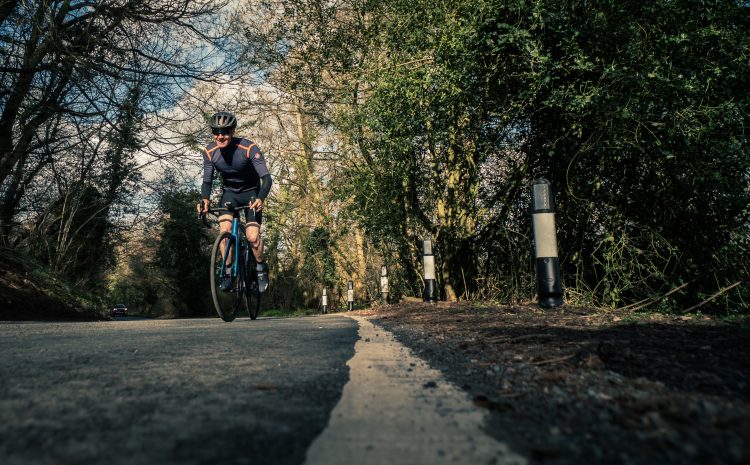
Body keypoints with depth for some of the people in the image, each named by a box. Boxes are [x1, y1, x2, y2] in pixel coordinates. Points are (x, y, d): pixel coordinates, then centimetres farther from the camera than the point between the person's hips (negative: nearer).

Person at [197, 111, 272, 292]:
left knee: (253, 237, -17)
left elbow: (266, 178, -29)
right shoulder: (210, 152, -15)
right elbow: (207, 180, -8)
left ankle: (261, 268, 11)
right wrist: (205, 199, -29)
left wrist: (260, 199, -46)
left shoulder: (249, 148, -26)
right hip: (229, 192, 3)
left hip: (251, 192, -3)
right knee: (225, 229, -22)